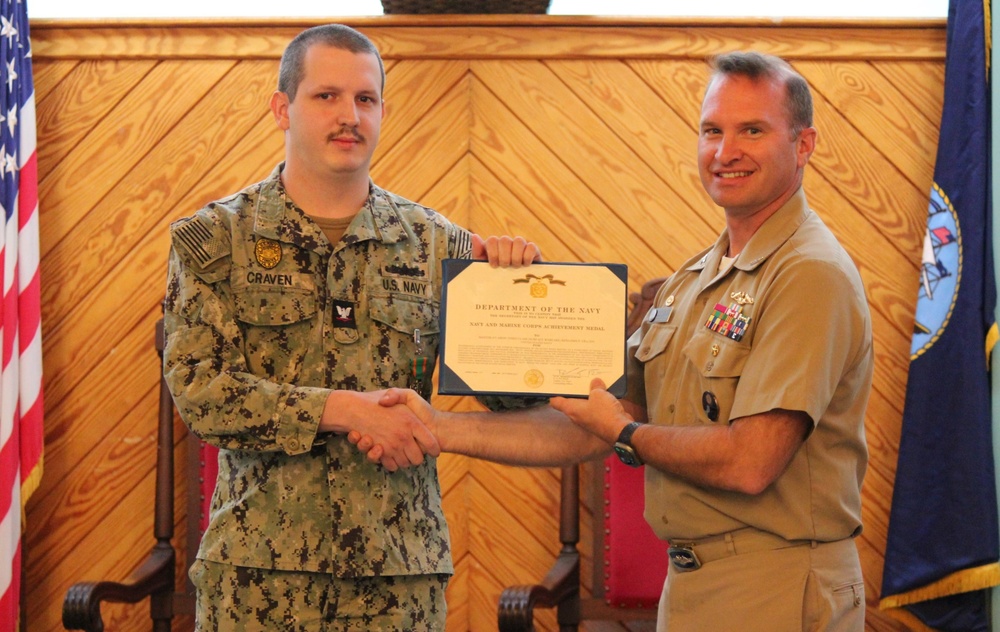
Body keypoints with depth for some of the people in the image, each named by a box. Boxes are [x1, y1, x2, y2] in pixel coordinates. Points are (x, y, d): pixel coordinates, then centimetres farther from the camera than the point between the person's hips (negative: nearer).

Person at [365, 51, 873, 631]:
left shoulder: (812, 274, -16)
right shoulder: (693, 279, 12)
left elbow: (748, 463, -24)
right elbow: (596, 430, 10)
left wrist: (627, 434, -7)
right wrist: (441, 431, 2)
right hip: (690, 585, 8)